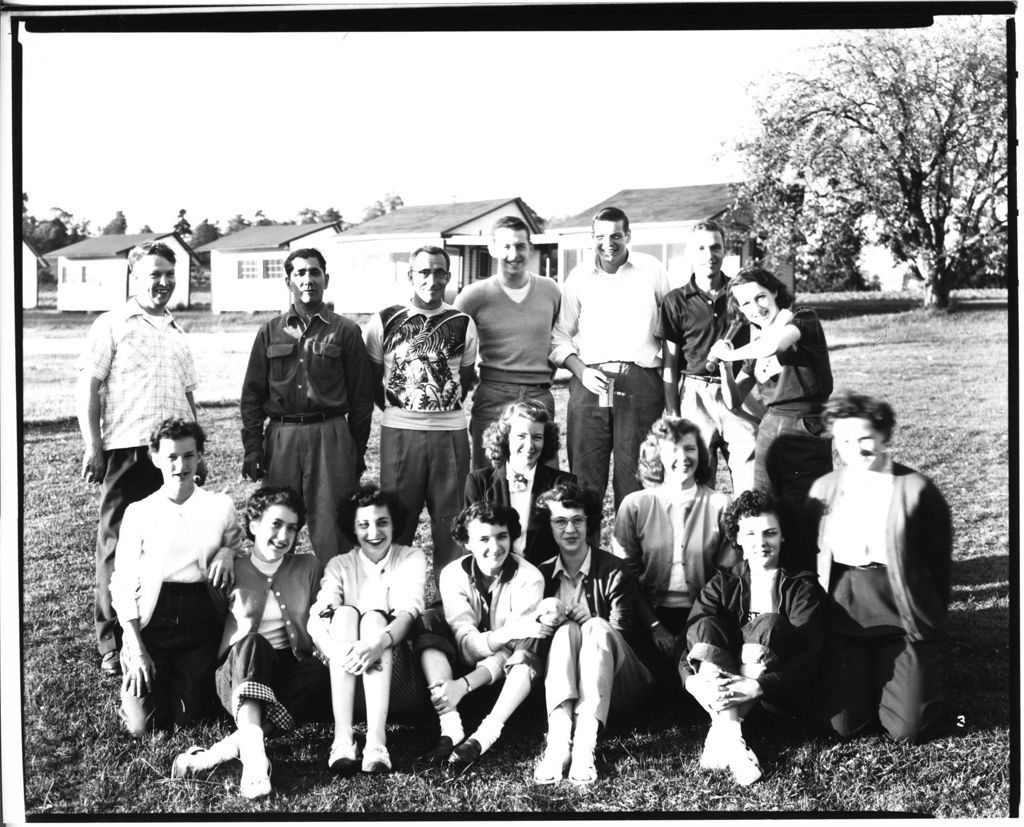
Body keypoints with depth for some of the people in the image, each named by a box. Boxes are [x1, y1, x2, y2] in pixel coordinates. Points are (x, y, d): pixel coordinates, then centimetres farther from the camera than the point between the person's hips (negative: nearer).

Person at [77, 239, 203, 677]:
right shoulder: (111, 325, 1)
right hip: (127, 450, -5)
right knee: (117, 545, 1)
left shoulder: (176, 331, 19)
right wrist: (93, 447, -11)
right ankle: (112, 644, 11)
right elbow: (89, 388, -4)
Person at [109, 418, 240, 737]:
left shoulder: (220, 507, 5)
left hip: (201, 619, 1)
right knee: (144, 725, -6)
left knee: (189, 718, -3)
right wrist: (136, 649, -8)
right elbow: (122, 585, 0)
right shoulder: (139, 512, 1)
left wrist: (228, 552, -7)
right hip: (150, 622, -1)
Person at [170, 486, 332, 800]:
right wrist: (240, 614, -7)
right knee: (251, 642, -35)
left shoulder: (309, 567, 15)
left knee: (327, 678, -33)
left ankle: (224, 750, -38)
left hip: (294, 672, 2)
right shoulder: (232, 571, 10)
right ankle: (253, 752, -50)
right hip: (239, 675, -1)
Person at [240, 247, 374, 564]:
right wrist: (252, 447, 2)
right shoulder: (270, 332, 12)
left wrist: (358, 451, 3)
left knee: (331, 532, -3)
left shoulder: (345, 331, 6)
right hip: (281, 437, 2)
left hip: (330, 435, -2)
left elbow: (361, 396, 6)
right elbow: (252, 393, 11)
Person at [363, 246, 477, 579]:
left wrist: (444, 406, 8)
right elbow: (371, 380, 9)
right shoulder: (384, 322, 3)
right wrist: (398, 409, 5)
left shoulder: (462, 324, 6)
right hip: (399, 431, -1)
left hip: (450, 431, 1)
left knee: (450, 518, 4)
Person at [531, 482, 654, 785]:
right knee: (567, 630, -26)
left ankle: (585, 745, -45)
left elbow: (622, 633, -7)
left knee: (597, 628, -30)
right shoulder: (543, 574, 11)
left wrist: (565, 614, -16)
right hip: (561, 683, 2)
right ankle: (558, 742, -45)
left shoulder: (613, 571, 3)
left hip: (616, 687, -2)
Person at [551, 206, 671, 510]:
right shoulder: (579, 276, 10)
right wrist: (581, 371, -3)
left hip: (640, 384, -1)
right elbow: (559, 335, 13)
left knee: (634, 478, 0)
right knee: (584, 476, 1)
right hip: (590, 382, 1)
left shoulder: (652, 270, 7)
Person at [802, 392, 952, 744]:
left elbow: (939, 560, -1)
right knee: (842, 725, 1)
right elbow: (809, 554, 11)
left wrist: (931, 618, 2)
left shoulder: (916, 490, -7)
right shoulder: (824, 489, 4)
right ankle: (869, 679, 32)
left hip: (904, 618, -3)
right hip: (842, 616, 3)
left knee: (908, 730, -3)